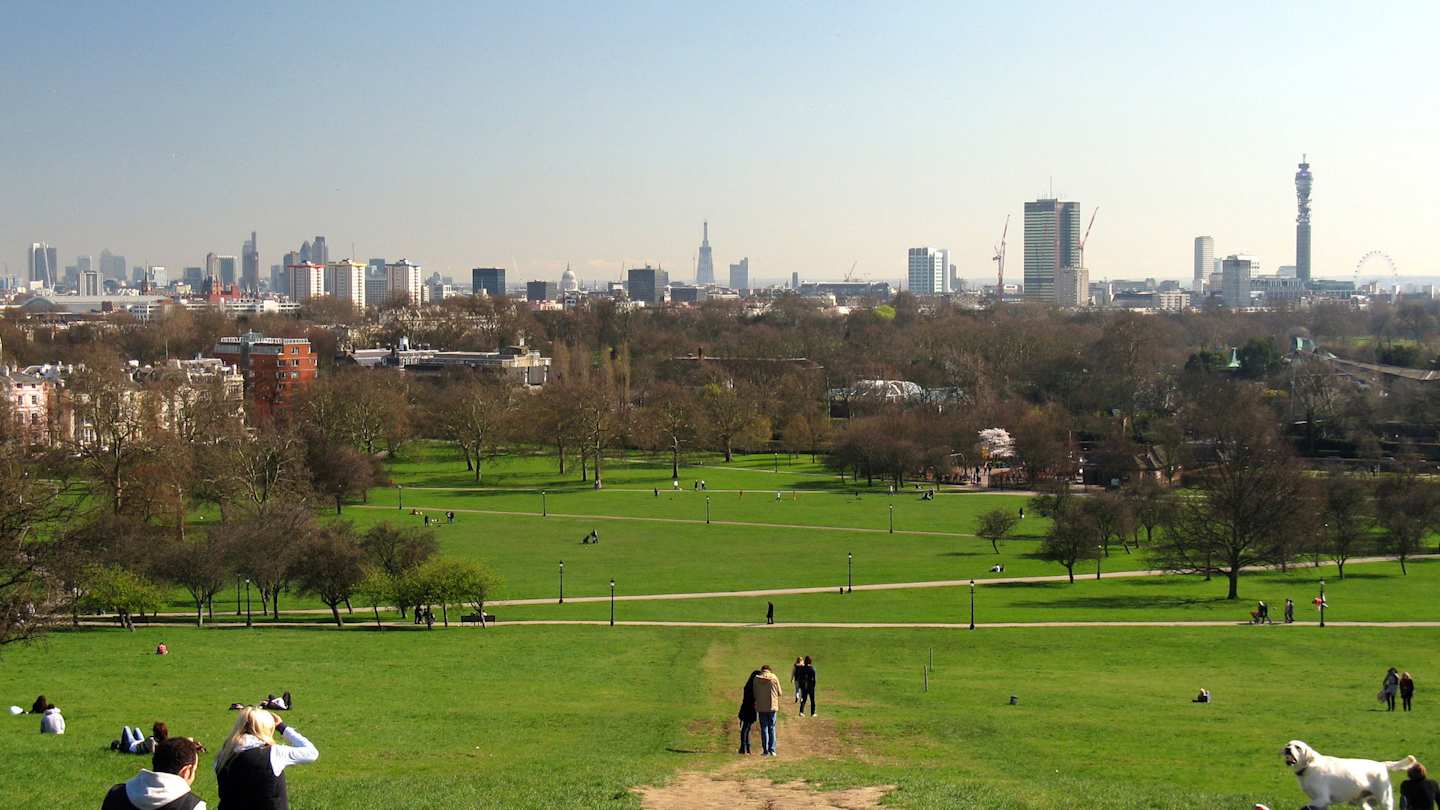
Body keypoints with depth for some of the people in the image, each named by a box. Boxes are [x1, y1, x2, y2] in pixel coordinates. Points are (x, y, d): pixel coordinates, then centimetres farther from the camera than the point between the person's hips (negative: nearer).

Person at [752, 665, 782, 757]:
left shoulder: (756, 679, -2)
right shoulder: (774, 677, -3)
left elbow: (754, 694, 2)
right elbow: (779, 693, 1)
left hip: (761, 707, 0)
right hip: (772, 706, 0)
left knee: (764, 729, 6)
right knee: (772, 728, 10)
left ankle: (765, 751, 4)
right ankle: (772, 750, 8)